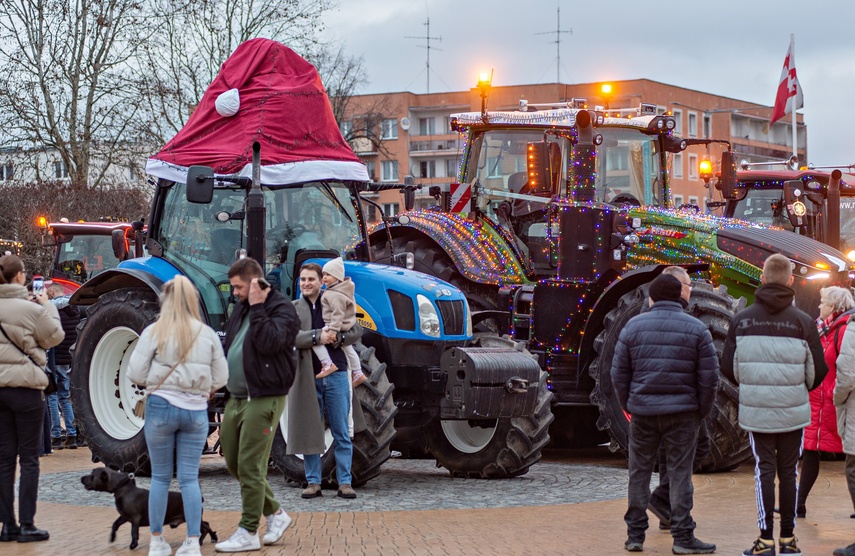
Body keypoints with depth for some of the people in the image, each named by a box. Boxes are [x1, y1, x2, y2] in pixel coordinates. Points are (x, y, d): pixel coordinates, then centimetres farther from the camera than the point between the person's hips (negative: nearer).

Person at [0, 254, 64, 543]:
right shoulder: (31, 309, -14)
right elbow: (55, 336, -1)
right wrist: (47, 306, 12)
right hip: (25, 387, -5)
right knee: (28, 458, 3)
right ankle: (27, 525, 4)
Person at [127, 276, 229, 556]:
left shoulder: (154, 332, -7)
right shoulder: (208, 335, -1)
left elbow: (135, 374, -7)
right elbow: (220, 378, 1)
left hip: (161, 407, -1)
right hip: (196, 411, 1)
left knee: (160, 477, 10)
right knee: (189, 478, 5)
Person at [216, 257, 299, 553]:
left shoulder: (282, 308, -10)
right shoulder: (241, 308, 15)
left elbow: (269, 343, -26)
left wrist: (257, 307, -21)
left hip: (263, 399, -9)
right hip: (236, 398, 9)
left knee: (250, 467, -7)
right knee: (233, 463, 12)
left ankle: (248, 533, 2)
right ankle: (275, 513, 25)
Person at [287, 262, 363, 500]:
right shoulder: (293, 308, 7)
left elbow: (356, 330, 4)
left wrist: (337, 337, -14)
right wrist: (318, 336, -22)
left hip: (335, 375, 0)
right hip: (307, 378, 0)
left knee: (341, 434, 2)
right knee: (310, 433, 5)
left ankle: (345, 482, 7)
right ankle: (313, 482, 12)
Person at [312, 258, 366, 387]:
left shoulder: (336, 295, -24)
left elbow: (338, 313, -32)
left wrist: (333, 330, -37)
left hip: (338, 327, -11)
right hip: (345, 328, 11)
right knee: (347, 348, 26)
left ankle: (328, 364, -19)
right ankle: (357, 374, 39)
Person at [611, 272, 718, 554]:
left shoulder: (634, 326, 2)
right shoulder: (696, 329, 0)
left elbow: (619, 374, 4)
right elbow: (709, 377, -2)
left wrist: (628, 405, 15)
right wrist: (703, 411, 9)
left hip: (642, 411, 1)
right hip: (682, 412, -1)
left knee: (639, 472, 9)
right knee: (680, 473, 3)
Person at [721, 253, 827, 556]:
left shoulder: (742, 319, -1)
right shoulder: (803, 321, -5)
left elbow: (728, 366, 2)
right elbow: (818, 371, -2)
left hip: (755, 410, 1)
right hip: (793, 411, 0)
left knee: (764, 471, 5)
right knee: (788, 472, 9)